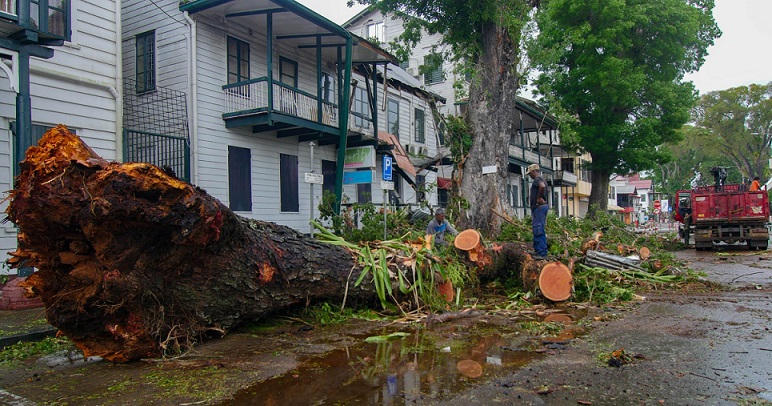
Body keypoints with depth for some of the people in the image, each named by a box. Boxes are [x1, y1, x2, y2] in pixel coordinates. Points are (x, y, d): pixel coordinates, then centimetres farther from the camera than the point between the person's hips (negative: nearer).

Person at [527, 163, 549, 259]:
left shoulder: (537, 179, -12)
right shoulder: (541, 180, 21)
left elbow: (542, 186, -32)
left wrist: (539, 198, -21)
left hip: (539, 207, -11)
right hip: (541, 207, 11)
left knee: (538, 231, -11)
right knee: (540, 231, 14)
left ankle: (542, 253, -11)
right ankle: (539, 251, 19)